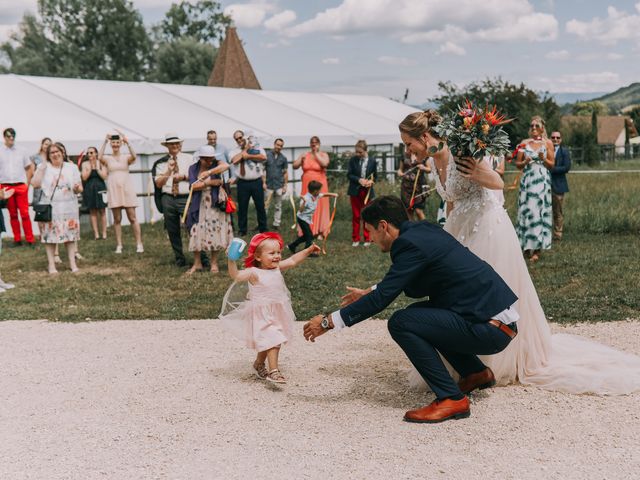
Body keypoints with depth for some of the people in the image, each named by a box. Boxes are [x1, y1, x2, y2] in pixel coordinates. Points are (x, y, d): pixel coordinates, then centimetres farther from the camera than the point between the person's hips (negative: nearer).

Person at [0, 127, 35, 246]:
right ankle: (17, 239, 12)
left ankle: (30, 239, -1)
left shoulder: (21, 151, 7)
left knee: (25, 213, -4)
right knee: (13, 214, 6)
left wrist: (27, 182, 6)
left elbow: (29, 167, 15)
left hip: (21, 186, 0)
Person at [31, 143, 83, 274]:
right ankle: (51, 265, 3)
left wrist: (77, 188, -14)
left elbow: (80, 188, 8)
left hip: (69, 207, 2)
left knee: (70, 234, 3)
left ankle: (72, 263, 8)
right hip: (50, 207, -1)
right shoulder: (43, 167, 4)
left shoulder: (72, 167, 9)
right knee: (50, 235, -3)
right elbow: (36, 184, -7)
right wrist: (41, 170, -13)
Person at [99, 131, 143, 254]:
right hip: (113, 189, 1)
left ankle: (139, 244, -1)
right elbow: (99, 157, -17)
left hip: (126, 189, -1)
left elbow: (134, 157, -18)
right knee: (117, 219, 4)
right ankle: (119, 245, 9)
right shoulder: (107, 158, 6)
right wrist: (105, 142, -18)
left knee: (132, 218, -2)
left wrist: (127, 142, -23)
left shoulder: (126, 157, 5)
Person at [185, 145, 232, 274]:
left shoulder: (216, 164, -3)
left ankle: (214, 263, 12)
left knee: (214, 232, 1)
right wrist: (210, 182, -17)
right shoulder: (193, 168, 1)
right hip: (198, 205, 1)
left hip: (214, 204, -1)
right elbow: (193, 186, -10)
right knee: (196, 233, -1)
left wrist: (209, 172, -38)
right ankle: (197, 263, 9)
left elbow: (226, 166, -28)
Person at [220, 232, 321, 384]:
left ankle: (259, 364, 41)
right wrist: (231, 260, -43)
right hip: (262, 315, -7)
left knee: (266, 342, 21)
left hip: (277, 312, 7)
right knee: (273, 341, -14)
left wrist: (308, 250, 7)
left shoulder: (277, 268, 2)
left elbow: (293, 261, 10)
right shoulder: (254, 273, -18)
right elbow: (236, 275, -30)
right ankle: (273, 371, -9)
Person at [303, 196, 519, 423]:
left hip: (491, 327, -10)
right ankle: (476, 372, 27)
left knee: (400, 323, -15)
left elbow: (382, 298, -17)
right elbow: (418, 286, 29)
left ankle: (451, 398, -7)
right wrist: (368, 293, 36)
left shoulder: (410, 243, -15)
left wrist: (328, 322, -8)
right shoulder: (424, 230, 13)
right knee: (417, 313, 23)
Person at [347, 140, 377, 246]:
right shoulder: (353, 160, -2)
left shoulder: (372, 161, -2)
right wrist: (359, 180, -17)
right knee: (356, 216, 6)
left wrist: (371, 181, -16)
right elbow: (349, 174, -2)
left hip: (367, 191, -1)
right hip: (355, 191, 1)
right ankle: (355, 239, 14)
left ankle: (367, 239, 14)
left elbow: (375, 176, 5)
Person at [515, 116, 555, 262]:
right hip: (527, 180, 1)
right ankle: (527, 247, 4)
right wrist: (525, 162, -11)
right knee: (526, 211, -4)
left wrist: (543, 159, -13)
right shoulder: (525, 143, 9)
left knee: (539, 211, -5)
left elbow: (552, 165, 6)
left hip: (542, 181, -1)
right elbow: (518, 164, 10)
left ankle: (537, 249, -2)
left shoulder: (547, 143, 6)